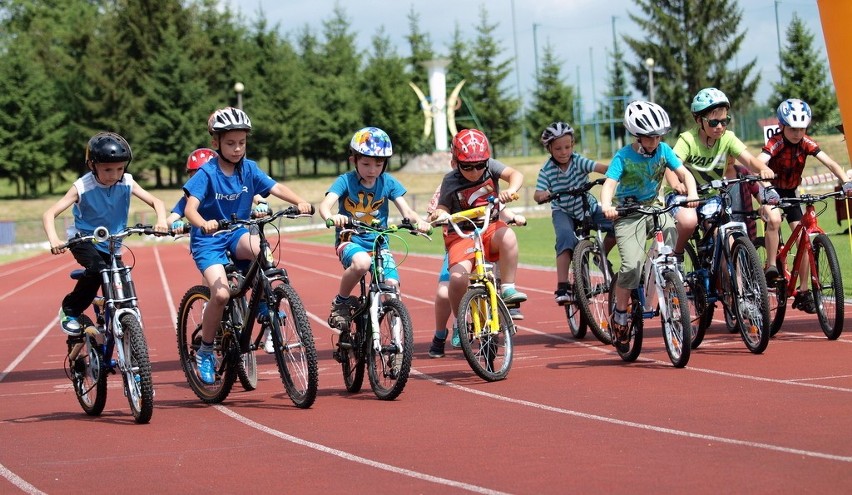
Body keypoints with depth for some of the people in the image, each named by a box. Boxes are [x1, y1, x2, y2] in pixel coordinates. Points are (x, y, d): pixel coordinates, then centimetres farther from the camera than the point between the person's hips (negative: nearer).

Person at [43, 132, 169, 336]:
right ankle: (69, 311, -13)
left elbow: (156, 202, -12)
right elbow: (49, 214, -24)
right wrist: (53, 239, -43)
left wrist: (161, 221, -35)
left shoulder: (126, 183, -14)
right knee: (97, 269, -33)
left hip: (112, 244, 4)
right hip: (84, 240, -4)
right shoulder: (82, 187, -22)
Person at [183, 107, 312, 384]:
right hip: (208, 239, -4)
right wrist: (204, 223, -46)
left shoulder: (248, 169, -1)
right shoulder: (207, 173, -14)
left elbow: (276, 188, -9)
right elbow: (190, 208, -24)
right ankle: (205, 351, -3)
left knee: (261, 249, -31)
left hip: (237, 234, 4)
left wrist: (299, 202, -29)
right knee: (221, 294, -23)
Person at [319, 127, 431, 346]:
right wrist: (331, 217, -45)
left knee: (392, 286, -19)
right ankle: (340, 303, -13)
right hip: (350, 241, -3)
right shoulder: (346, 181, -7)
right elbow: (325, 204, -21)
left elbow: (405, 209, -6)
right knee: (361, 262, -38)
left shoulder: (388, 182, 1)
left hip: (379, 243, 3)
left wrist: (419, 221, -29)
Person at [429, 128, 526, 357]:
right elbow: (442, 208, -4)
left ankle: (508, 289, -19)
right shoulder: (451, 181, -5)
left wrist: (511, 189, -36)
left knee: (507, 236, -36)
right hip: (461, 234, -1)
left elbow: (515, 174, -14)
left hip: (490, 228, 2)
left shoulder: (490, 166, -2)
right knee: (458, 276, -26)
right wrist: (439, 215, -28)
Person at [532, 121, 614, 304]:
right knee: (565, 236, -34)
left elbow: (601, 168, -28)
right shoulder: (547, 170, -13)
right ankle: (562, 288, -36)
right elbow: (537, 194, -20)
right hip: (563, 211, -2)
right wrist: (543, 195, -44)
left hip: (587, 207, 2)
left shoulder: (578, 161, -14)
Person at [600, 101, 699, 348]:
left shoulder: (663, 150, -3)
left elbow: (684, 173, -7)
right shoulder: (624, 156, -13)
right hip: (629, 214, -4)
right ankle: (620, 314, -4)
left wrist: (692, 193, -29)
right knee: (632, 265, -21)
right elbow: (609, 183, -23)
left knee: (672, 241, -22)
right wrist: (606, 206, -44)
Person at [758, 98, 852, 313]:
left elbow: (829, 163, -22)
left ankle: (803, 292, 3)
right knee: (774, 219, -36)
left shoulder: (806, 143, -13)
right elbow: (759, 164, -43)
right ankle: (770, 267, -22)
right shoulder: (775, 143, -26)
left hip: (790, 193, 4)